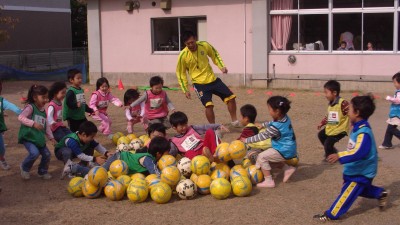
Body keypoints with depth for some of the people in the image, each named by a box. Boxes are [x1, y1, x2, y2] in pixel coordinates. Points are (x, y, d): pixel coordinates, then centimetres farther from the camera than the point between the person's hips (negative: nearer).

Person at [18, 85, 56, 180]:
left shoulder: (43, 110, 12)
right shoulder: (30, 107, -12)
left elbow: (46, 125, 17)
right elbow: (21, 117, -24)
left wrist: (51, 137, 12)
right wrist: (33, 123, -29)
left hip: (39, 138, 7)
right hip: (28, 137, -7)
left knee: (47, 154, 3)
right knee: (35, 153, -24)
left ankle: (43, 171, 28)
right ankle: (25, 168, 4)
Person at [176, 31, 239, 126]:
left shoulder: (204, 45, -9)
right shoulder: (183, 56, -15)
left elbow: (215, 55, 10)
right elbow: (181, 73, -3)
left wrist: (222, 67, -3)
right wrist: (185, 90, -4)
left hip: (213, 79, 4)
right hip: (200, 84, -4)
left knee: (231, 97, 3)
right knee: (209, 105, -20)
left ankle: (234, 121, 23)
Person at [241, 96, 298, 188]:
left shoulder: (275, 127, -27)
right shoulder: (285, 118, -1)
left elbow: (262, 136, -20)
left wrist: (246, 140, -13)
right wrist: (262, 125, 23)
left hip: (284, 151, -10)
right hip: (289, 148, 10)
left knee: (262, 157, -7)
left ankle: (268, 181, -5)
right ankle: (288, 167, 25)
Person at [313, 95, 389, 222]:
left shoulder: (363, 133, -30)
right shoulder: (359, 128, 3)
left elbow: (359, 152, -43)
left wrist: (340, 156, -49)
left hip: (361, 172, -10)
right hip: (358, 169, 10)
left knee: (348, 193, -3)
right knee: (360, 189, 27)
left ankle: (332, 214, 3)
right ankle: (380, 194, 40)